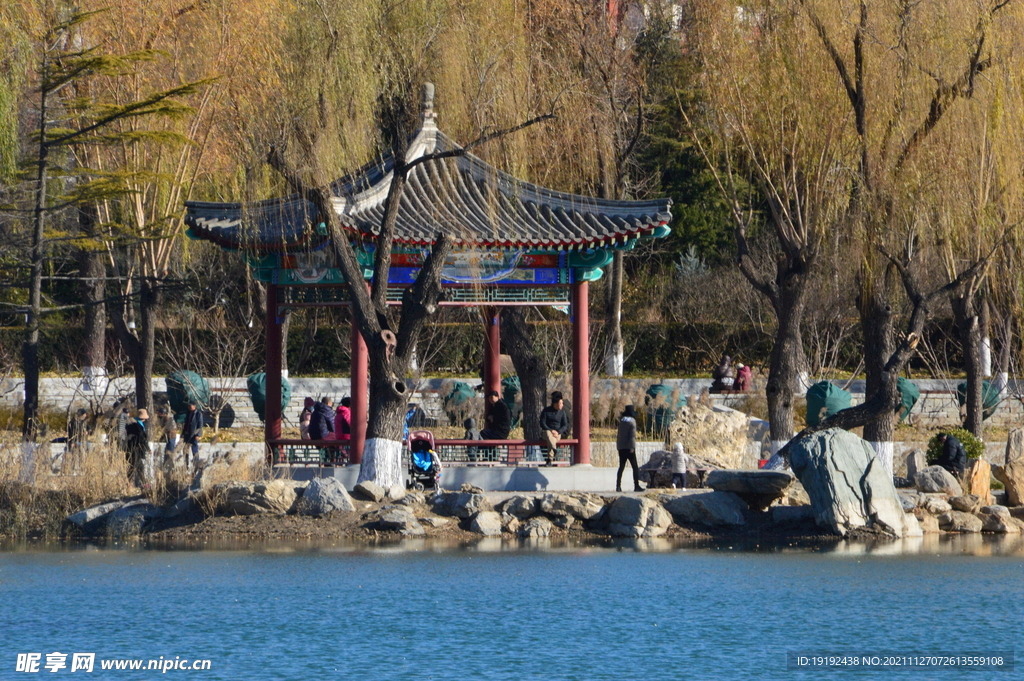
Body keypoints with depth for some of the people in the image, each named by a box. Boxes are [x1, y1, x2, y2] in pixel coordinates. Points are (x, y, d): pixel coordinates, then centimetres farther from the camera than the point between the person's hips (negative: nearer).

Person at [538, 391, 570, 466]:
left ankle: (550, 459, -50)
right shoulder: (546, 411, 2)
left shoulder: (562, 412, 8)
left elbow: (565, 425, 4)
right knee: (548, 434, -39)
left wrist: (557, 432, -14)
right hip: (546, 431, -1)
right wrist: (551, 430, -17)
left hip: (557, 434, 1)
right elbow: (542, 424, -3)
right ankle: (554, 449, -67)